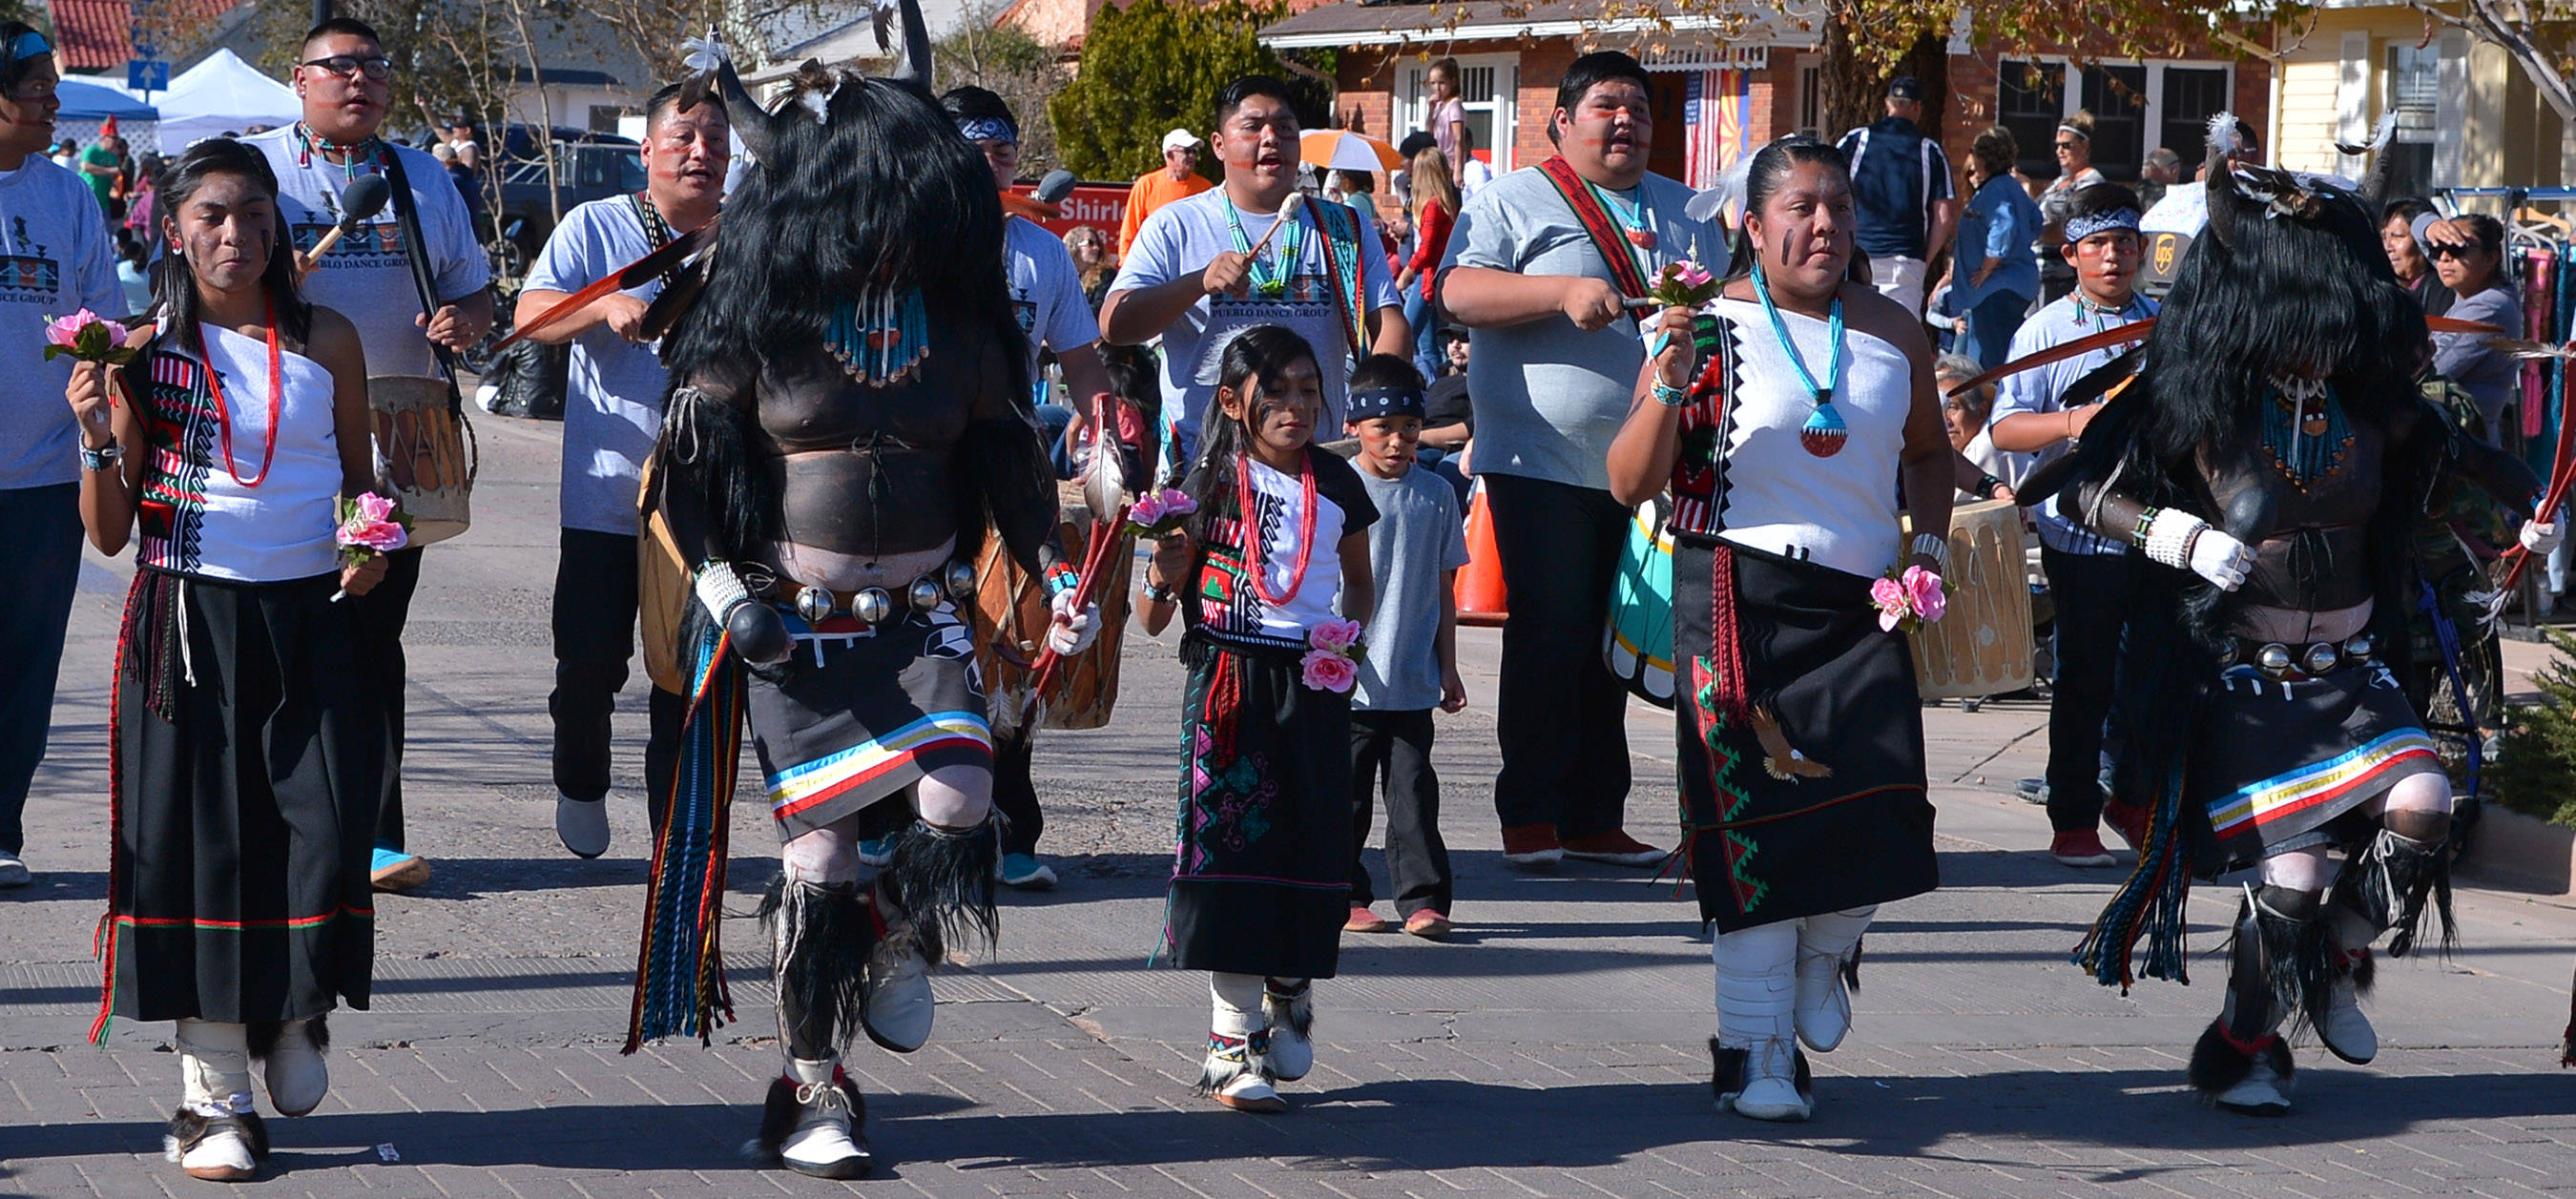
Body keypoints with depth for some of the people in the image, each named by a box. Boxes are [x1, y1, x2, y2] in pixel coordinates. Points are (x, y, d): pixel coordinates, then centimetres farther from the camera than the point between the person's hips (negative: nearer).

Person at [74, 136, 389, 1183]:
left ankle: (299, 1004, 23)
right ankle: (214, 1094, 8)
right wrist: (98, 440, -16)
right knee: (202, 840, -1)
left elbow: (358, 476, 18)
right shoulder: (146, 350, 0)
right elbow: (110, 533, 1)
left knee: (328, 830, -9)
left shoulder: (326, 342, 6)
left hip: (308, 617, 1)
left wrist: (371, 545, -3)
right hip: (190, 620, -1)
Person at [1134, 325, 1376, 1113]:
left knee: (1310, 845, 3)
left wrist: (1350, 629, 6)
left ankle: (1290, 991, 31)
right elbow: (1154, 621, 0)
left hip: (1312, 685, 3)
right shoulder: (1208, 484, -3)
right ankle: (1234, 1039, -1)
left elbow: (1360, 580, 25)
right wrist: (1164, 575, -20)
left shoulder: (1336, 484, 8)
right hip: (1228, 682, -3)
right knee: (1230, 844, -6)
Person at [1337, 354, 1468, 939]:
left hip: (1414, 681, 2)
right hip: (1350, 680, -2)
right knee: (1346, 792, 5)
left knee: (1414, 790, 1)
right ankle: (1345, 897, 14)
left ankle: (1423, 897, 3)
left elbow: (1444, 588, 12)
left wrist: (1448, 669, 12)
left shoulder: (1436, 494, 6)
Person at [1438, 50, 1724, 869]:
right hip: (1542, 460, -5)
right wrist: (1565, 293, -22)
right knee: (1549, 638, -6)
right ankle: (1530, 815, 1)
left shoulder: (1685, 213, 18)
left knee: (1614, 646, 7)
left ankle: (1595, 817, 12)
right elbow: (1460, 292, -11)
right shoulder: (1516, 202, 1)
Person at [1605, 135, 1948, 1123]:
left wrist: (1930, 539, 12)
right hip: (1740, 599, -3)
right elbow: (1630, 484, -6)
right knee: (1753, 816, -5)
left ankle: (1824, 955, 20)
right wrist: (1670, 384, -20)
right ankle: (1756, 1051, 5)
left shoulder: (1894, 334, 11)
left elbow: (1927, 450, 29)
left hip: (1859, 599, 3)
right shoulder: (1710, 327, -2)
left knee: (1881, 803, -12)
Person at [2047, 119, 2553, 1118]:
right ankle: (2238, 1049, 10)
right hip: (2243, 674, -4)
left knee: (2421, 804, -20)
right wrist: (2180, 537, -22)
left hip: (2352, 670, 4)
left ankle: (2336, 964, 7)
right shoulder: (2202, 402, -11)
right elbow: (2084, 490, -7)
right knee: (2293, 868, -14)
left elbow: (2467, 453, 20)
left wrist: (2533, 510, 6)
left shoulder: (2374, 404, 0)